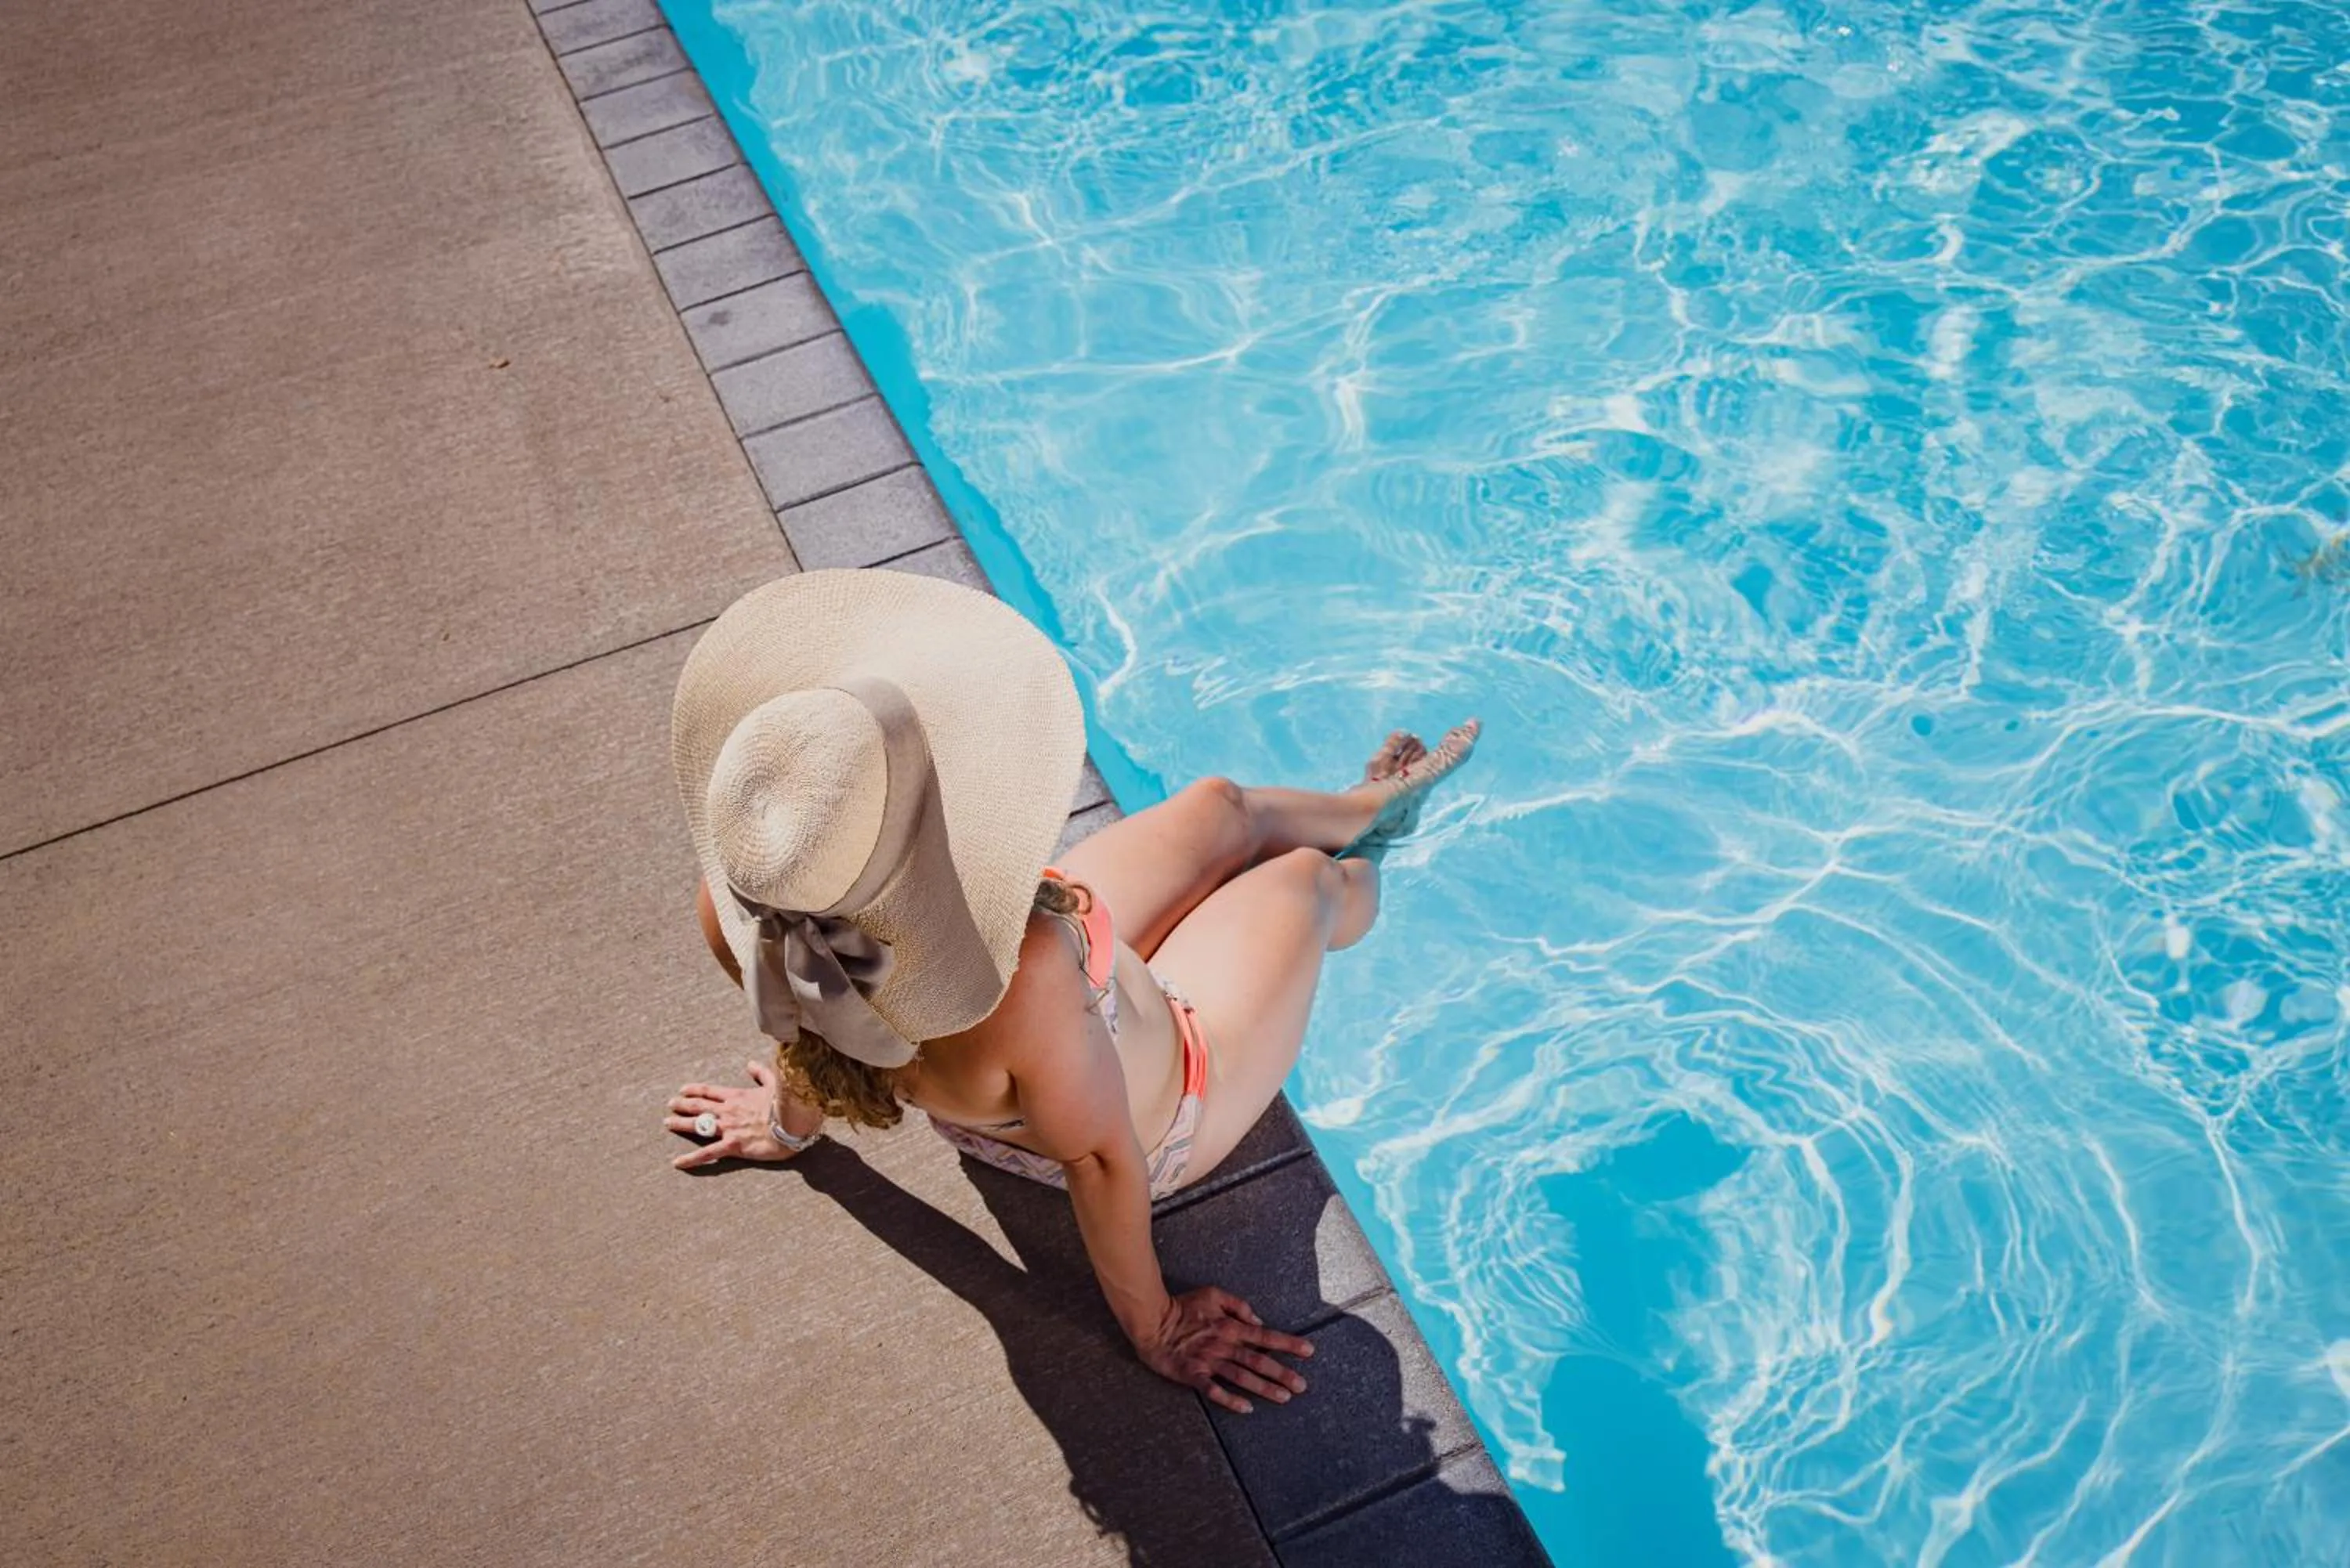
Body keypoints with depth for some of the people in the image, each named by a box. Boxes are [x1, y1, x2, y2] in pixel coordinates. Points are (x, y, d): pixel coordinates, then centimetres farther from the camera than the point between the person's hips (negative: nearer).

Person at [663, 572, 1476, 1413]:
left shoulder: (739, 911, -36)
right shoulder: (1022, 978, -52)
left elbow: (807, 1034, -12)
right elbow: (1098, 1159, -33)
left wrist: (791, 1120, 11)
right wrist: (1155, 1329, -12)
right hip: (1161, 1122, -4)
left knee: (1221, 807, 23)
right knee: (1307, 882, 22)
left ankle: (1373, 801, 60)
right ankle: (1367, 868, 63)